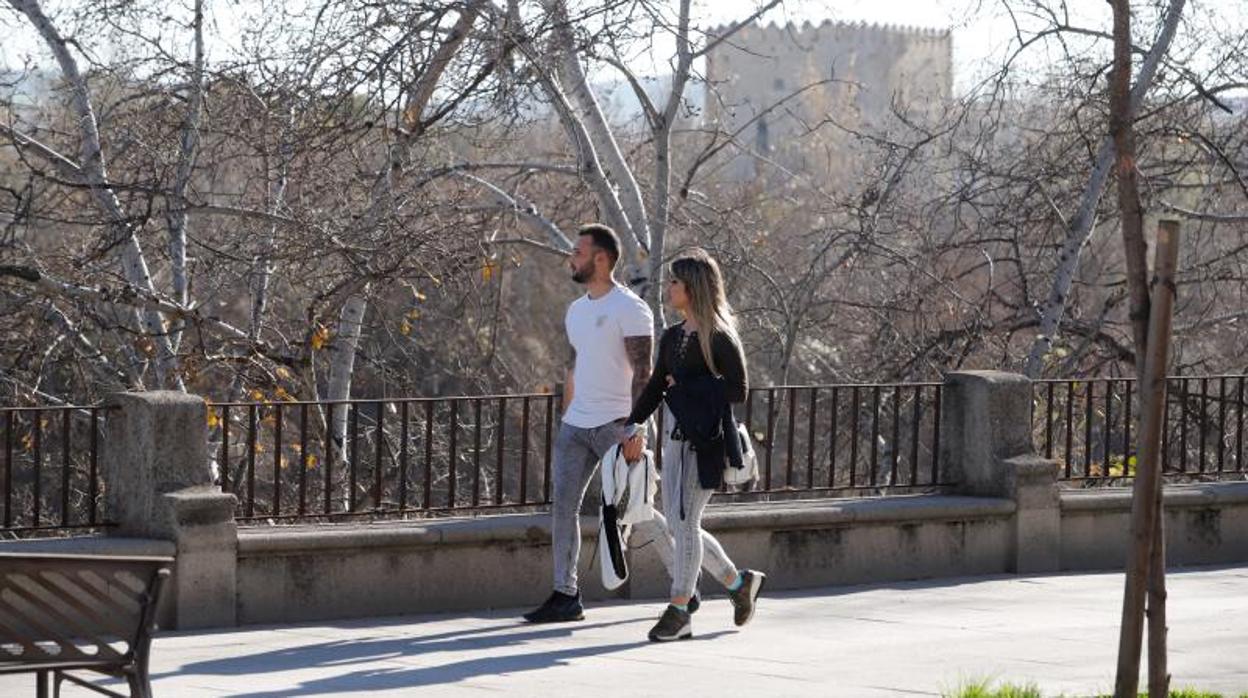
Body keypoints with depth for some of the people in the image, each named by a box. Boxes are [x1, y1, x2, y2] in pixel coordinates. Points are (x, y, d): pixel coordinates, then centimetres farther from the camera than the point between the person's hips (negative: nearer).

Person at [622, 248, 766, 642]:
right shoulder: (673, 337, 14)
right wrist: (634, 425, 4)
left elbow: (737, 391, -11)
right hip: (677, 438, 8)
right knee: (678, 525, 9)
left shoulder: (720, 338, -8)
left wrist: (686, 386, -11)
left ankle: (679, 610, -3)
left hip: (705, 440, -8)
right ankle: (739, 582, 26)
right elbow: (655, 387, 16)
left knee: (684, 521, -9)